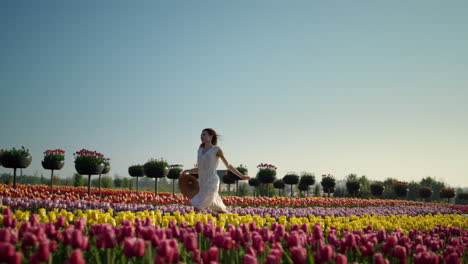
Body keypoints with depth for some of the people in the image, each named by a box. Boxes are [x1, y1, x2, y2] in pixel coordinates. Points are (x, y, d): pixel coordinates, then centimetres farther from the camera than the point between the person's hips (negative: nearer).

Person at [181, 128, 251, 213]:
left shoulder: (216, 149, 0)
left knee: (196, 209, -14)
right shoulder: (200, 150, 17)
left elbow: (228, 165, 10)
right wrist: (188, 171, 6)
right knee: (220, 210, 10)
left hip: (211, 183, -7)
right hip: (203, 184, 7)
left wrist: (241, 176, 11)